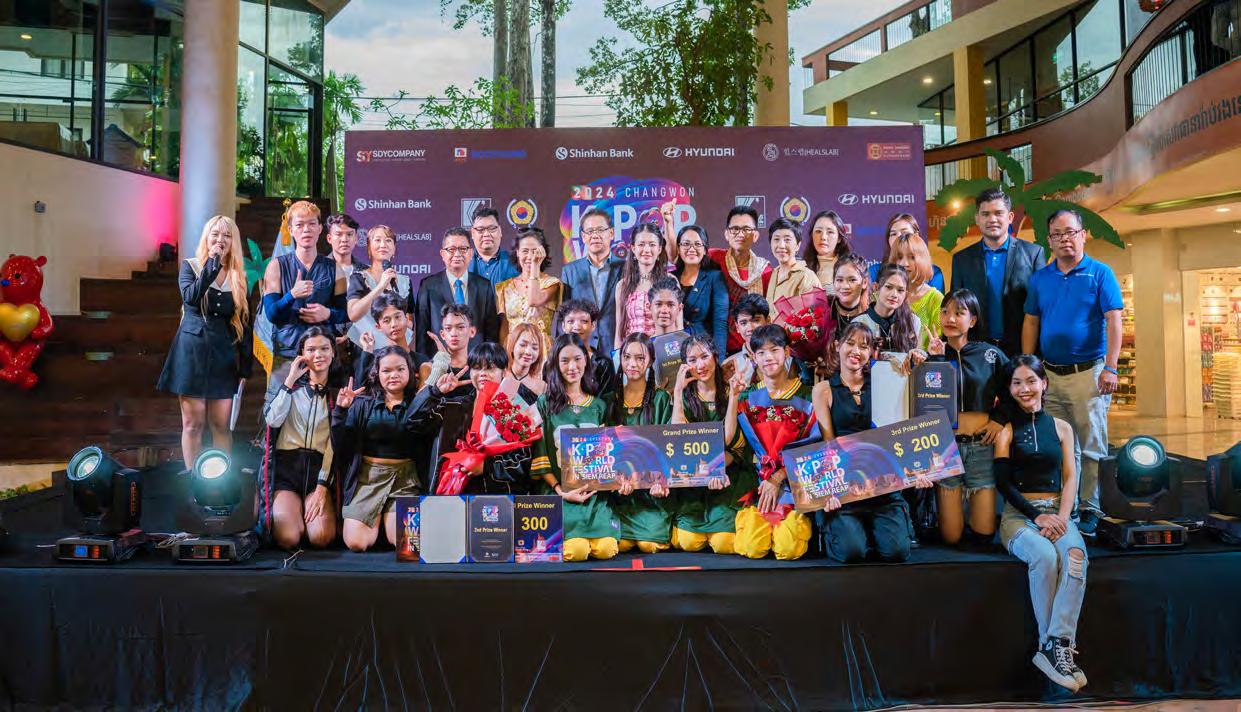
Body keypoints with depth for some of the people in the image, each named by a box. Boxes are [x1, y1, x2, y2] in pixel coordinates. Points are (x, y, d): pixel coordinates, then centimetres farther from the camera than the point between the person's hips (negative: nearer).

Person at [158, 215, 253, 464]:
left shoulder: (239, 276, 9)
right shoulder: (190, 266, 3)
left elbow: (244, 323, 9)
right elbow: (190, 297, -18)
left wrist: (245, 367, 5)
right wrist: (211, 268, -25)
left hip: (225, 357, 2)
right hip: (192, 353, -2)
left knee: (222, 424, 2)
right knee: (193, 423, 1)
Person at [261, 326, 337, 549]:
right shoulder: (293, 386, 12)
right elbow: (273, 420, -6)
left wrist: (322, 487, -9)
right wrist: (290, 380, -7)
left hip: (320, 467, 0)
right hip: (287, 464, 0)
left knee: (321, 538, -22)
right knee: (288, 539, -20)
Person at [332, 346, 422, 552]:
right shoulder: (362, 403, 7)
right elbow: (340, 448, 2)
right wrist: (340, 411, -12)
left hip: (405, 477, 0)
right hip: (367, 475, 1)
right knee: (356, 543, -13)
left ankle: (387, 519, 13)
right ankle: (376, 520, 18)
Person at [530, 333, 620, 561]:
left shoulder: (599, 405, 16)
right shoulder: (544, 403, 6)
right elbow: (539, 456, 0)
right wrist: (561, 491, -12)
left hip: (596, 492, 2)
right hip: (560, 492, -2)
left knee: (606, 549, -21)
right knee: (576, 550, -25)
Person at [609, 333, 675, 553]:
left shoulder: (661, 399, 5)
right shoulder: (612, 400, 11)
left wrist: (661, 480, -21)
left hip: (653, 482, -1)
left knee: (650, 543, -19)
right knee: (621, 543, -19)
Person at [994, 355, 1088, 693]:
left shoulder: (1061, 428, 16)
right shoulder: (1006, 430, 8)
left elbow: (1070, 478, 9)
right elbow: (1003, 483, -1)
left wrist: (1062, 516, -9)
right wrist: (1037, 516, -14)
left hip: (1057, 512, 2)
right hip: (1018, 515, -2)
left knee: (1076, 554, -31)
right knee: (1046, 556, -33)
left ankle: (1055, 645, -33)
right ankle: (1052, 644, -22)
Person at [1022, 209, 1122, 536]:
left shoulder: (1100, 273, -2)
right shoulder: (1040, 278, 10)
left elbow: (1113, 321, -7)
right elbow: (1030, 323, 11)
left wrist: (1110, 368, -14)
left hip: (1088, 372, -4)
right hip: (1049, 374, 4)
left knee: (1091, 448, 1)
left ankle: (1090, 510, 10)